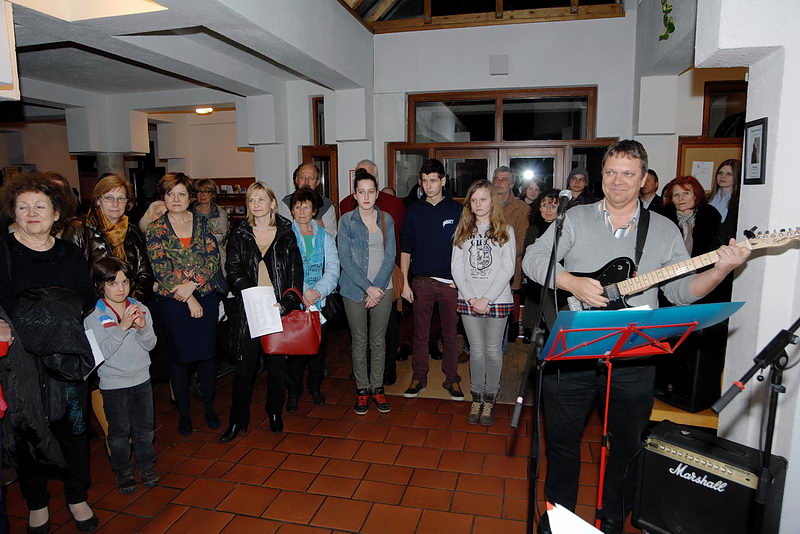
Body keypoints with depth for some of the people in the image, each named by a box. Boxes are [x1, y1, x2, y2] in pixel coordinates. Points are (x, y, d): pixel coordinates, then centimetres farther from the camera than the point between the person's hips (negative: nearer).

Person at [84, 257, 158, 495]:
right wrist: (122, 327, -28)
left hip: (141, 379, 3)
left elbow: (150, 345, -3)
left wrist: (143, 328, -22)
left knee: (145, 426, 15)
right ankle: (123, 471, 30)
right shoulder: (93, 316, -12)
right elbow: (100, 352, -20)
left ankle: (146, 465, 33)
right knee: (119, 430, 11)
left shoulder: (140, 308, -2)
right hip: (113, 384, -3)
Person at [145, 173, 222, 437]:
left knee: (207, 353, 7)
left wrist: (192, 283, -16)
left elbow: (214, 257, -2)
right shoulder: (155, 229, -1)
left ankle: (209, 407, 24)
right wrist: (189, 299, -12)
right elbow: (161, 269, -8)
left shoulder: (201, 223, 5)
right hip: (172, 302, -1)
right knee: (180, 356, 7)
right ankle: (183, 412, 23)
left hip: (206, 297, 2)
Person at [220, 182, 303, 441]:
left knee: (277, 364, 8)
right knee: (245, 366, 4)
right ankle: (237, 420, 18)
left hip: (280, 309, 0)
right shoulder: (239, 236, 6)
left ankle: (275, 414, 27)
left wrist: (286, 303, -12)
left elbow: (295, 273, 1)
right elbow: (233, 272, -2)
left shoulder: (287, 235, 5)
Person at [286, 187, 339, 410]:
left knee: (318, 346, 10)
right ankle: (293, 392, 18)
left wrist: (318, 291, -16)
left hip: (320, 302, 3)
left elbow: (333, 271, 0)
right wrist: (301, 294, -20)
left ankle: (315, 387, 30)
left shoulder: (326, 237, 9)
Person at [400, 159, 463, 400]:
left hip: (451, 282, -1)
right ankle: (418, 377, 23)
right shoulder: (414, 211, 4)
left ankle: (451, 379, 22)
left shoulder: (456, 210, 1)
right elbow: (406, 249, 5)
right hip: (421, 281, 1)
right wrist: (405, 282, 0)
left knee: (451, 334, 8)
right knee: (420, 333, 9)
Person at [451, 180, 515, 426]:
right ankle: (476, 399, 20)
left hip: (497, 300, -2)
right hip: (468, 300, 2)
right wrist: (471, 298, -8)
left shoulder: (505, 231, 1)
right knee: (476, 350, 9)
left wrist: (487, 299, -13)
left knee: (493, 350, 6)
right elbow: (456, 268, 3)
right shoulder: (463, 231, 8)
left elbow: (507, 269, -5)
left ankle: (489, 399, 19)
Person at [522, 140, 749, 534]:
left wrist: (721, 269, -12)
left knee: (627, 444, 15)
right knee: (561, 437, 12)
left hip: (633, 358, 2)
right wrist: (573, 284, -19)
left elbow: (682, 290, 5)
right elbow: (533, 259, -6)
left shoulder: (664, 230, 7)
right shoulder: (575, 218, 1)